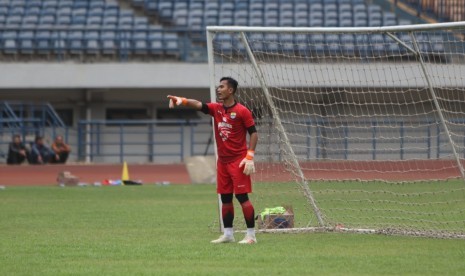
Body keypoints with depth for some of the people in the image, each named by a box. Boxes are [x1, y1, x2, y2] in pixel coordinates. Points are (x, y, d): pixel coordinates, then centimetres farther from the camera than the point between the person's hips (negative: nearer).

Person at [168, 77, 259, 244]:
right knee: (225, 197, 9)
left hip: (238, 160, -6)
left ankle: (251, 235, -5)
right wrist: (181, 101, -28)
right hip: (222, 160, 6)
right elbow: (198, 105, -9)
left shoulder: (242, 111, -9)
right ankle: (228, 234, 17)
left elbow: (253, 133, -8)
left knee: (242, 196, -8)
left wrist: (250, 157, -16)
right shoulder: (216, 109, 7)